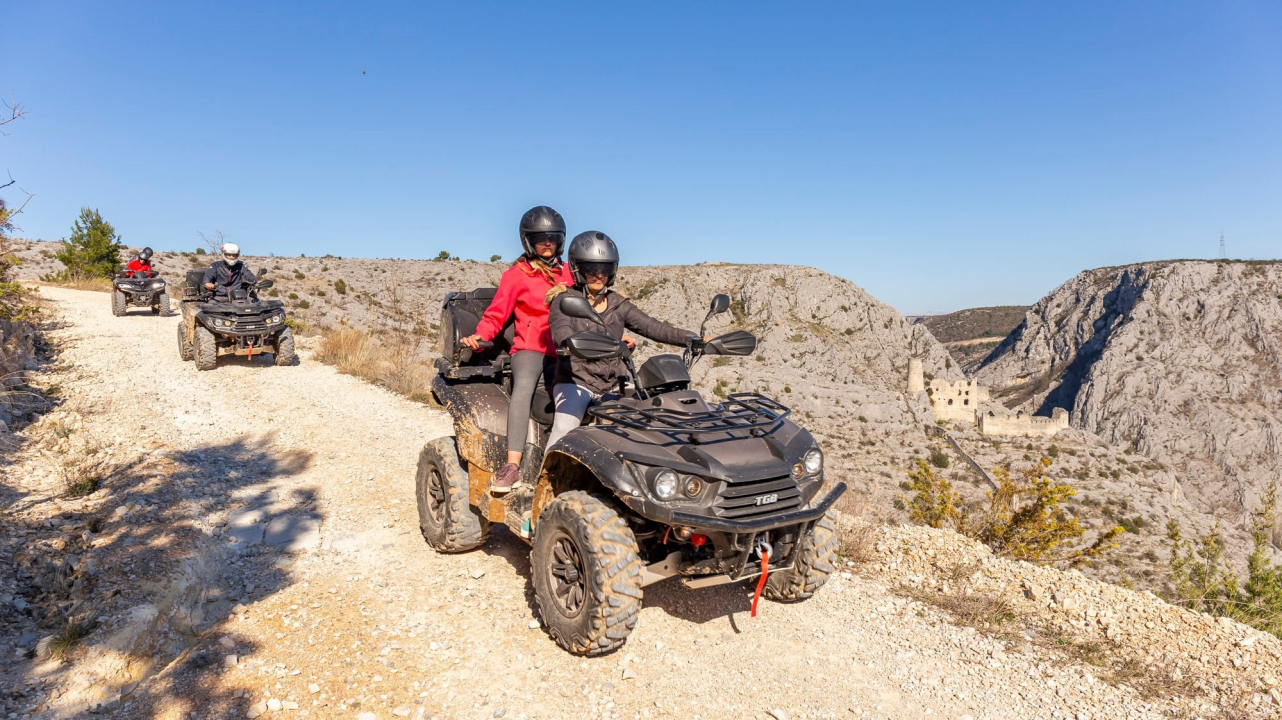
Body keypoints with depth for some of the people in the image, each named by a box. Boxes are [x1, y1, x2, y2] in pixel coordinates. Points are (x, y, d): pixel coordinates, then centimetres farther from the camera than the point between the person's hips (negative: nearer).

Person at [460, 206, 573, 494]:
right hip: (530, 349, -4)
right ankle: (512, 467, -41)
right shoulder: (516, 274, 8)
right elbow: (496, 314, 4)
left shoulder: (567, 274, 20)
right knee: (524, 384, -35)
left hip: (562, 353, 4)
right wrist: (478, 336, -15)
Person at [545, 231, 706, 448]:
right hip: (575, 381, -4)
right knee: (564, 429, -27)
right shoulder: (564, 301, -1)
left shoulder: (618, 304, 12)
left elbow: (652, 327, 2)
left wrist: (694, 339, -16)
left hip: (614, 383, 4)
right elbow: (563, 335, -22)